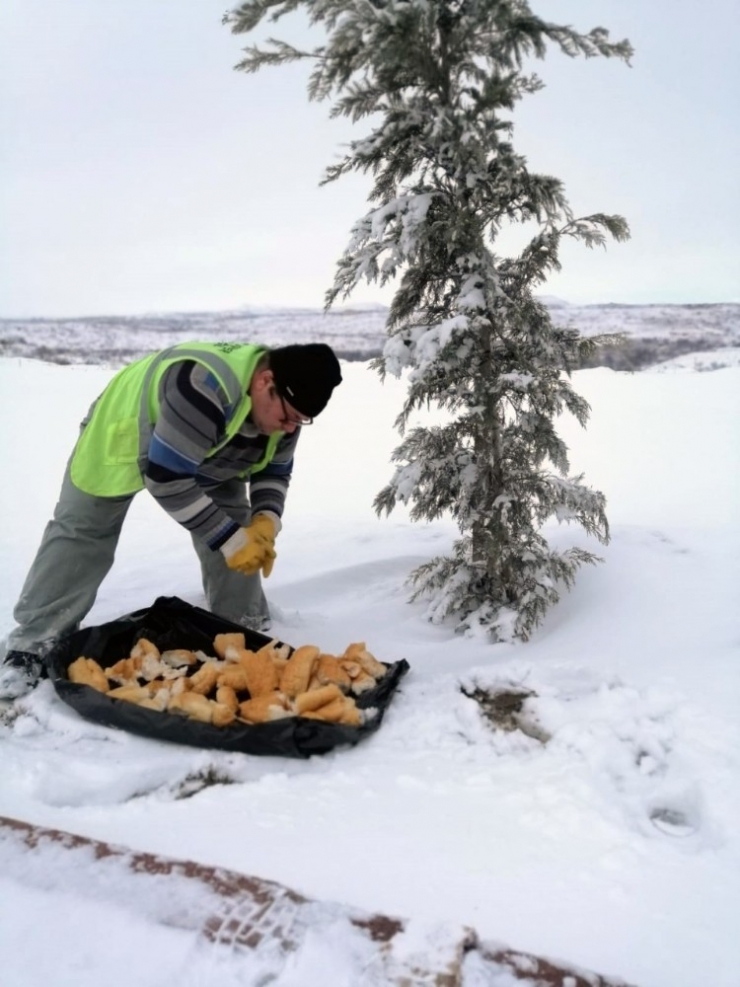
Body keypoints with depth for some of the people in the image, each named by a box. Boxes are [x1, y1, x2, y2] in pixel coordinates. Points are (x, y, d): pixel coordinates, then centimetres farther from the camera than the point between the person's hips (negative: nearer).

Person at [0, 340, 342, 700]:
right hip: (122, 435, -6)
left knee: (235, 533, -2)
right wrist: (230, 539, -37)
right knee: (81, 538, -4)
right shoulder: (205, 388, -47)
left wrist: (266, 520, -23)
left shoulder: (283, 403, -19)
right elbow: (165, 476, -41)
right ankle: (33, 645, 8)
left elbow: (275, 470, -4)